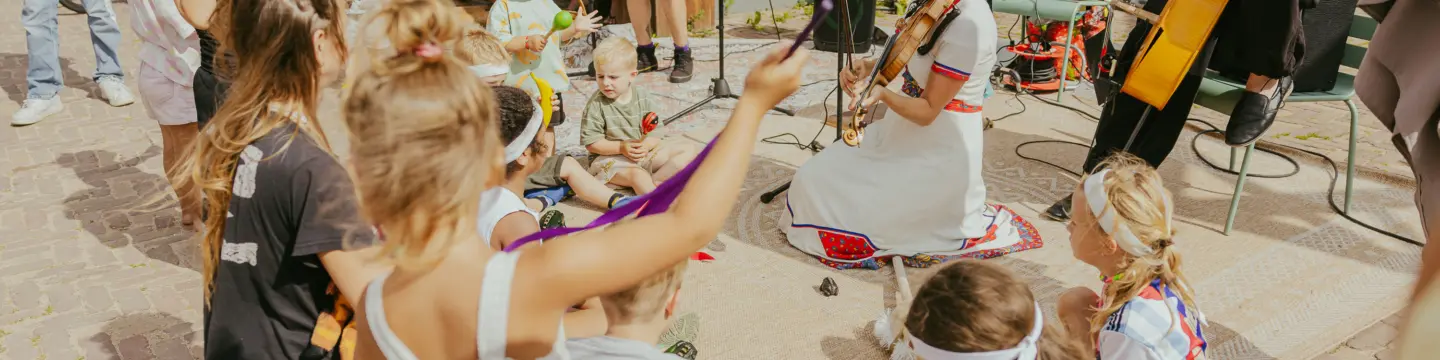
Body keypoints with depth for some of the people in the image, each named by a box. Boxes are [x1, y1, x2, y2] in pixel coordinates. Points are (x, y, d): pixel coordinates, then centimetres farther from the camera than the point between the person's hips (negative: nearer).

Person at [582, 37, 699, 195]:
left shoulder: (645, 99, 0)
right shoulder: (596, 105, -9)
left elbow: (656, 134, 1)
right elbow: (590, 143, -10)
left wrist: (647, 144, -23)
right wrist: (621, 147, -22)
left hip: (644, 153, 6)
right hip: (609, 158, -6)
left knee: (688, 151, -4)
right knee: (638, 175, -36)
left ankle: (655, 180, -25)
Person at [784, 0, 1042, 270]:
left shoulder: (968, 25, -27)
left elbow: (927, 112, -23)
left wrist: (882, 94, -40)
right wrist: (866, 66, -8)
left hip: (938, 151, -10)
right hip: (906, 134, 10)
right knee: (814, 179, 8)